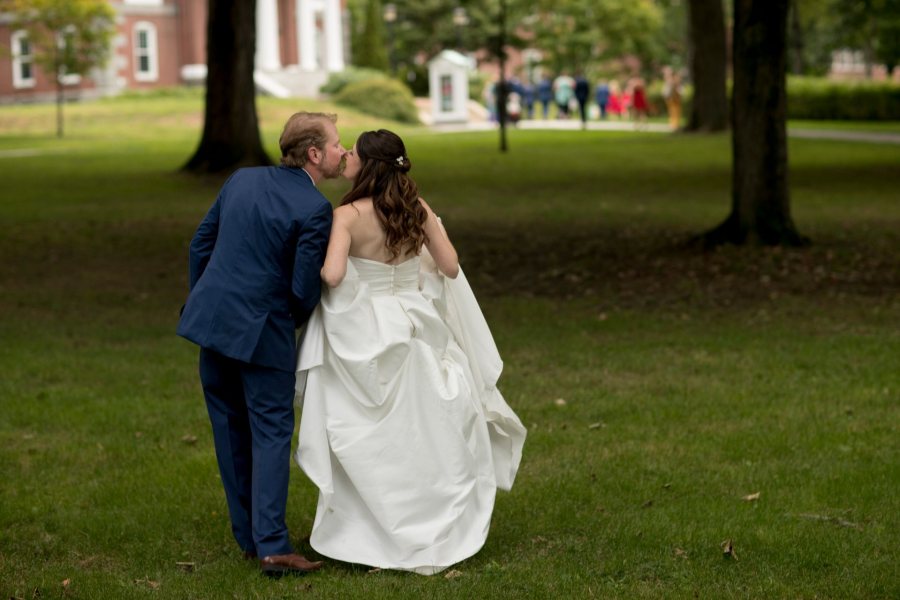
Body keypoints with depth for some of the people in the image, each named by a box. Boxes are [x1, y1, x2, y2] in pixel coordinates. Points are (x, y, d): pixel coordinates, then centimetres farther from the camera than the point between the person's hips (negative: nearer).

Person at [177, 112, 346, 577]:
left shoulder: (242, 180, 7)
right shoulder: (315, 210, -13)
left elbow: (200, 245, 12)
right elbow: (305, 289, -12)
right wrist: (293, 324, 9)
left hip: (212, 318, 6)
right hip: (262, 331, -6)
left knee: (231, 430, 15)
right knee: (271, 433, 0)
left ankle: (248, 535, 23)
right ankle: (271, 546, -7)